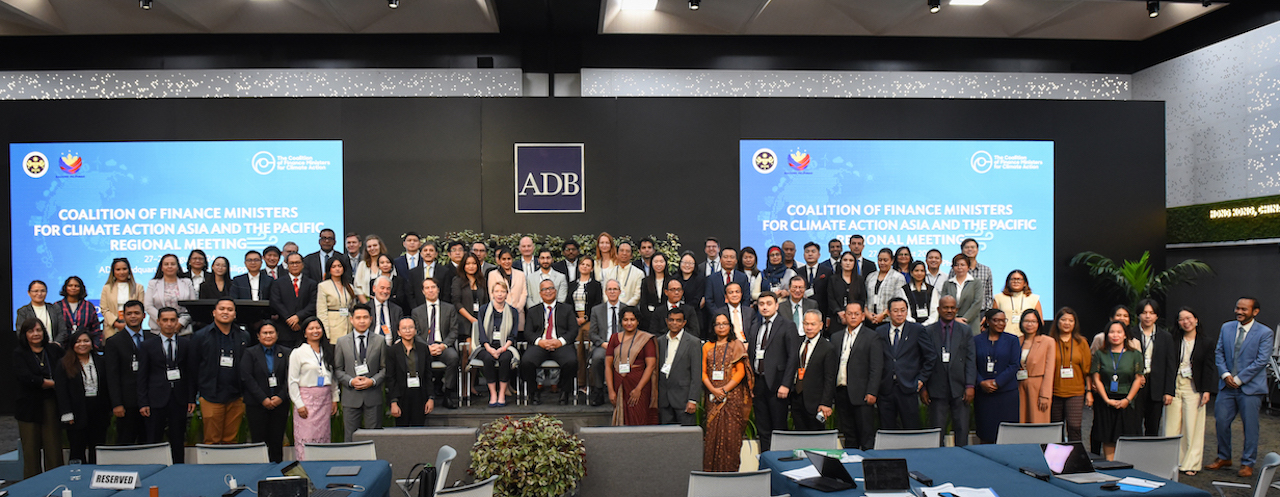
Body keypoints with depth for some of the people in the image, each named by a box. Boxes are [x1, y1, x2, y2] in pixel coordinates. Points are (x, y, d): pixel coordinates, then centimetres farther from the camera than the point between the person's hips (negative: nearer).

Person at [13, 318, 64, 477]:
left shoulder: (54, 350, 8)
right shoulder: (19, 353, 2)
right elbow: (25, 377, -12)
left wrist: (42, 383, -7)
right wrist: (52, 383, -11)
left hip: (51, 404, 1)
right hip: (29, 407, -1)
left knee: (54, 447, 0)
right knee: (31, 449, 3)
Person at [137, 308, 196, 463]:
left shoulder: (186, 344, 7)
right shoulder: (148, 345, 5)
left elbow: (192, 373, 7)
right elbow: (142, 376, 4)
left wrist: (192, 399, 1)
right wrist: (143, 402, -3)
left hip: (179, 400, 1)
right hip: (157, 399, -1)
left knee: (178, 442, 6)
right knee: (153, 441, 2)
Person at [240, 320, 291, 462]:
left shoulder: (286, 353, 9)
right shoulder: (250, 353, 5)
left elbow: (289, 378, 4)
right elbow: (246, 378, -4)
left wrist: (281, 397, -9)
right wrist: (263, 399, -10)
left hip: (280, 403, 1)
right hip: (256, 404, -1)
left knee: (277, 442, 2)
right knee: (258, 441, -2)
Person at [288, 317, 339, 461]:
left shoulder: (328, 351, 11)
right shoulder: (298, 353, -2)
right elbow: (293, 381, -4)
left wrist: (335, 399, 9)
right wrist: (299, 404, -9)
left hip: (325, 399, 4)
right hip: (306, 399, -4)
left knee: (323, 437, 5)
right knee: (305, 438, -7)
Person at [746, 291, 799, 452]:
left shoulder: (787, 326, -3)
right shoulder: (753, 327, 13)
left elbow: (793, 357, -7)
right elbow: (749, 354, 12)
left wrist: (786, 384, -14)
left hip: (776, 383, -5)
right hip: (758, 383, 5)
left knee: (779, 427, 1)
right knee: (762, 428, 10)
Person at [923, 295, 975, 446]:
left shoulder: (966, 331, 9)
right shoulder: (927, 331, 5)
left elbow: (970, 360, 4)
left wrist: (970, 385, -5)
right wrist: (923, 388, -2)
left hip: (959, 389, 1)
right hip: (936, 390, -1)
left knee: (962, 429, 3)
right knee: (937, 431, 1)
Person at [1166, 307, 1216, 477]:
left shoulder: (1206, 341, 2)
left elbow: (1209, 367, 1)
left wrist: (1207, 390, -7)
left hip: (1193, 388, -1)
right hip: (1174, 385, 1)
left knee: (1192, 426, 1)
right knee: (1172, 425, 2)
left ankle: (1190, 464, 12)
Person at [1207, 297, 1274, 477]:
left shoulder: (1265, 333, -6)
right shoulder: (1226, 328, 8)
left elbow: (1261, 361, -11)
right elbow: (1219, 353, 9)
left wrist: (1239, 379, -14)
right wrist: (1225, 374, -6)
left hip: (1250, 387, -4)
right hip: (1227, 386, 4)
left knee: (1250, 425, 2)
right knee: (1221, 421, 5)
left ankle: (1247, 463, 15)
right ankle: (1224, 457, 22)